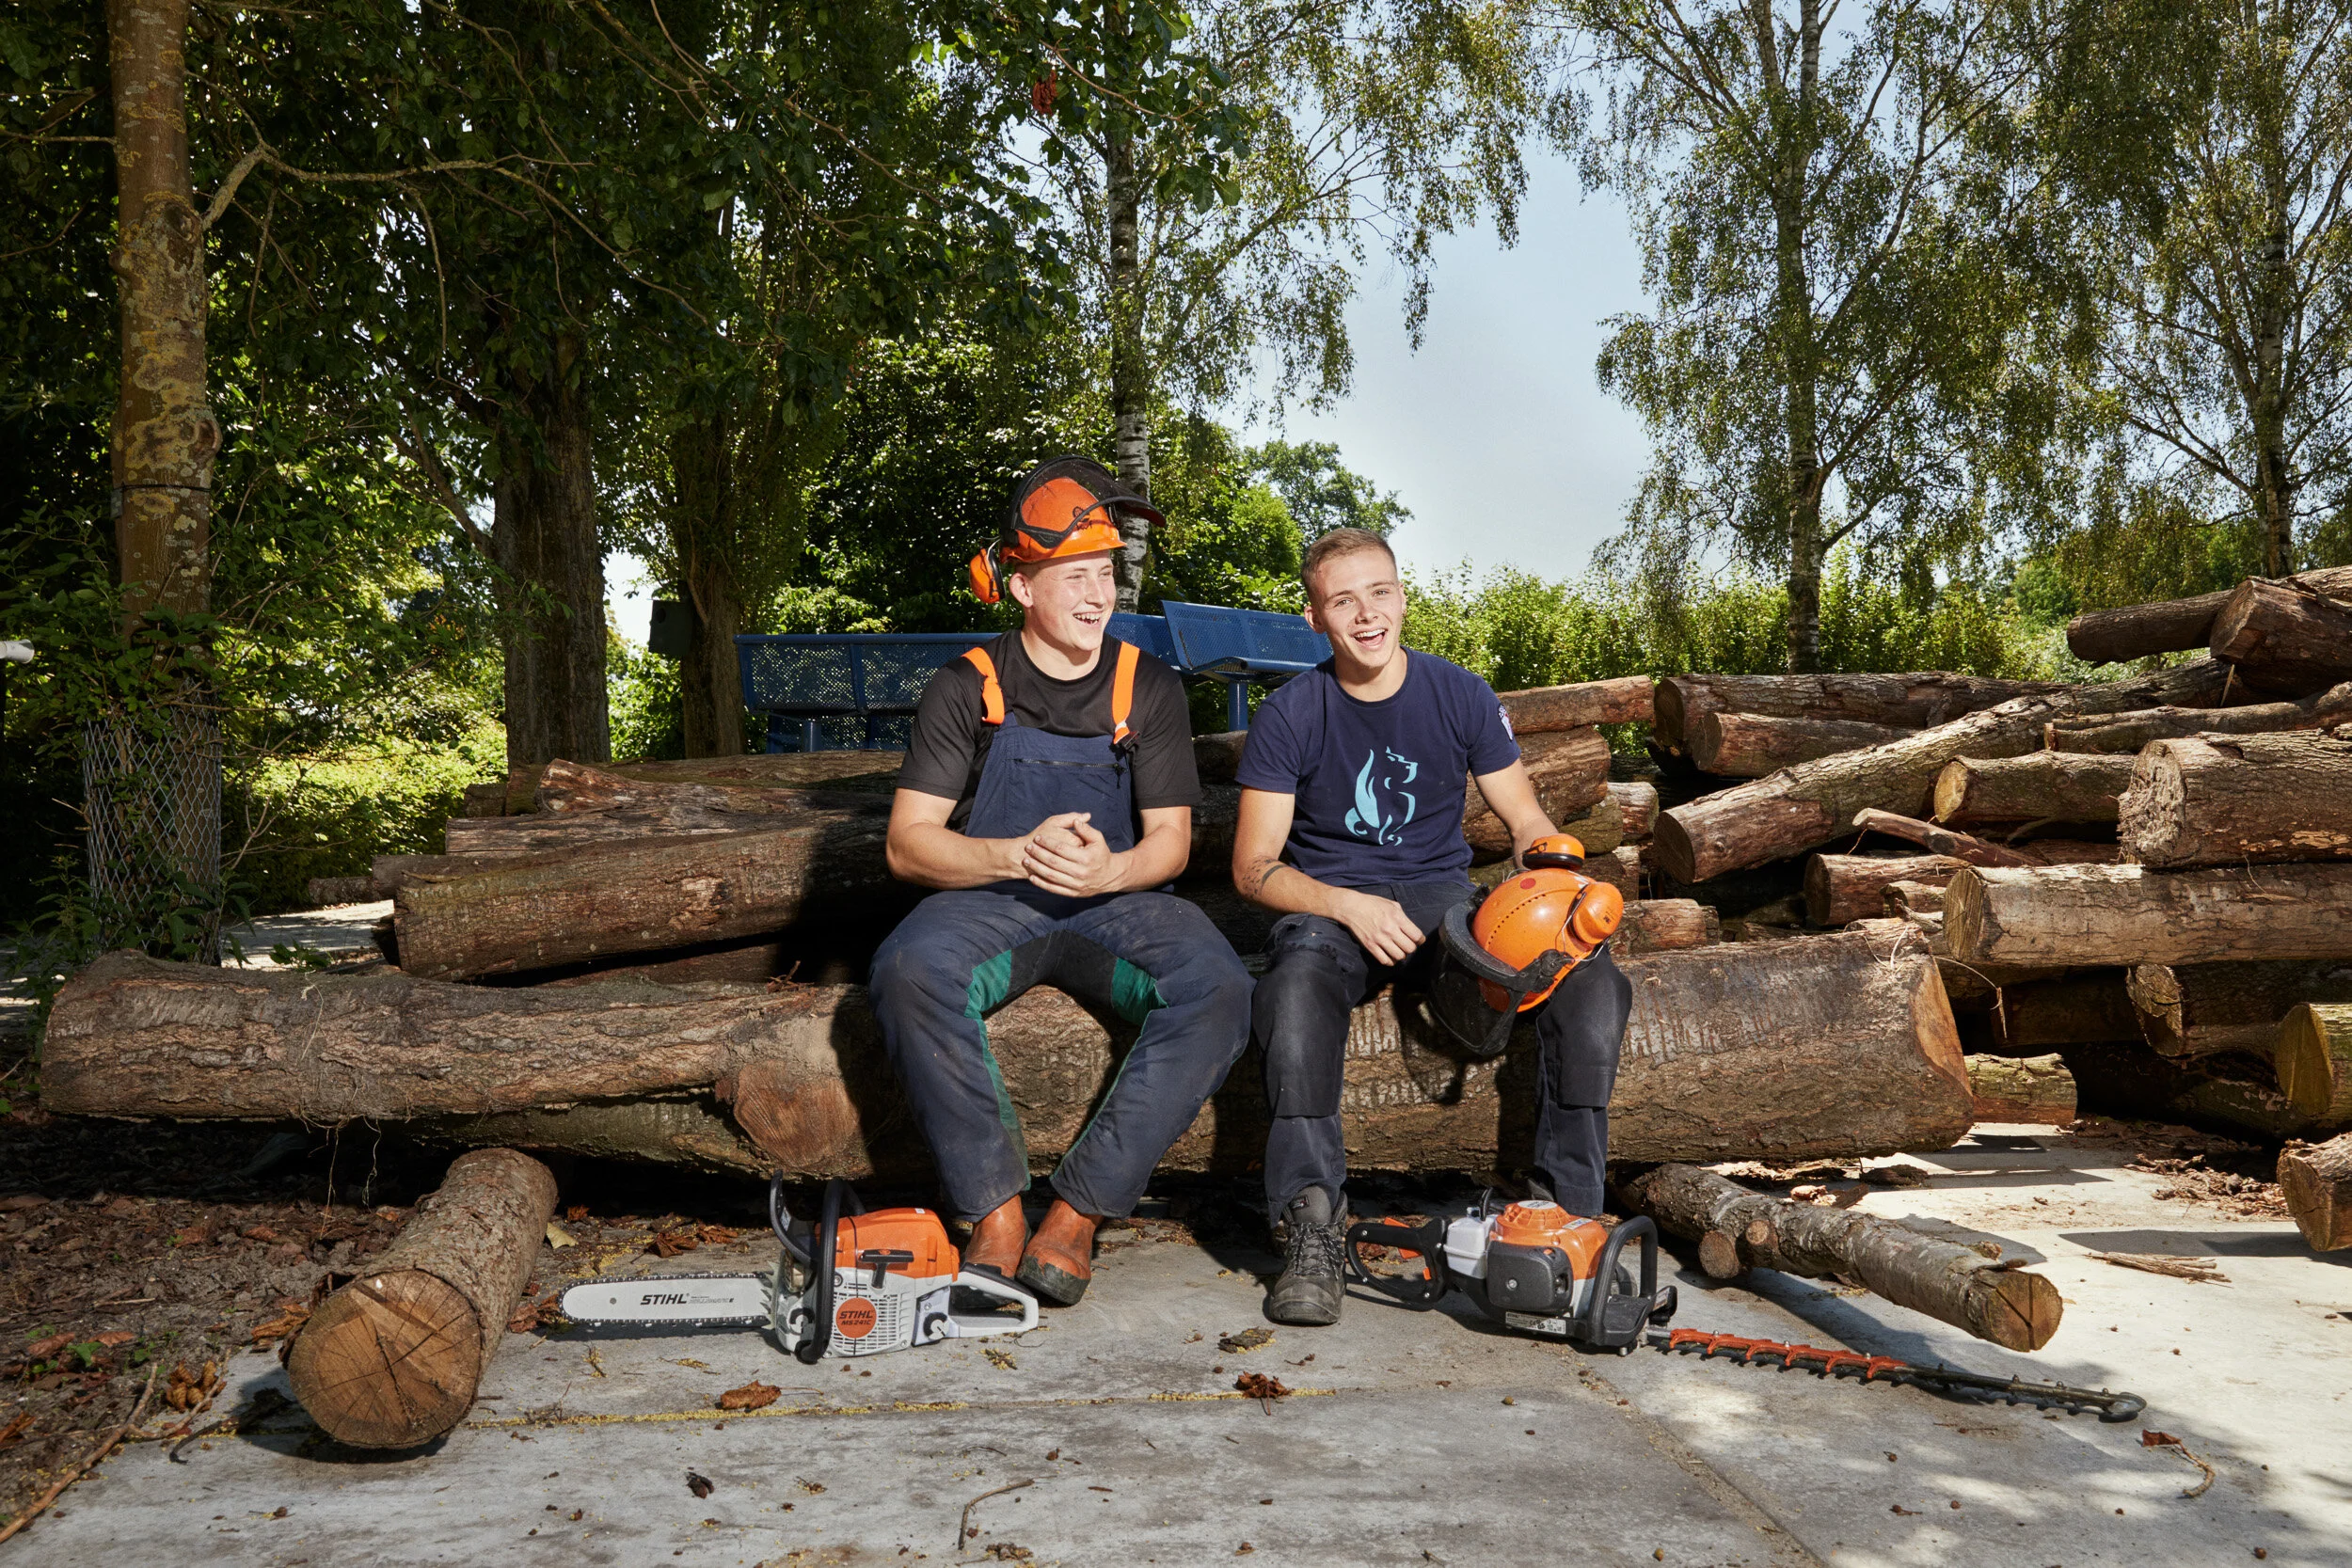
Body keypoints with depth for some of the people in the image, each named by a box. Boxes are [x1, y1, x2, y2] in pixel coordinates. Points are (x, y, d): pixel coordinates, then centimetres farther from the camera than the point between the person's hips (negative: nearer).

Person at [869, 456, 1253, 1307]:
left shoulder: (1149, 688, 4)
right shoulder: (968, 687, -1)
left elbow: (1170, 839, 2)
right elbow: (908, 844, -6)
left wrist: (1107, 870, -22)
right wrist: (1018, 855, -24)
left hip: (1118, 903, 1)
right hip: (992, 904, -1)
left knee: (1217, 987, -30)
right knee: (909, 971, -35)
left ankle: (1079, 1209, -20)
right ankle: (995, 1209, -23)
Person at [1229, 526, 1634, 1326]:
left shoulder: (1462, 696, 3)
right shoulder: (1289, 715, -3)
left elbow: (1528, 824, 8)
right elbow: (1254, 867, -4)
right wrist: (1348, 906, -21)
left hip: (1444, 897, 3)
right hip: (1328, 905, -2)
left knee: (1594, 983, -24)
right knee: (1296, 991, -39)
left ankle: (1565, 1206, -17)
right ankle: (1313, 1230, -33)